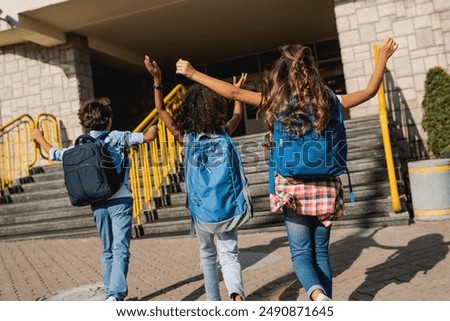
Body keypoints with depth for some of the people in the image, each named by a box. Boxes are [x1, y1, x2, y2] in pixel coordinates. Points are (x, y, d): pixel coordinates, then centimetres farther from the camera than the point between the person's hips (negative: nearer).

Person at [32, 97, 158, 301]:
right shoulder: (117, 137, -3)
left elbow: (53, 154, 23)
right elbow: (148, 137, -2)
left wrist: (39, 137, 42)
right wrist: (152, 129, 22)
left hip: (98, 204, 5)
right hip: (120, 201, -4)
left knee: (107, 250, 18)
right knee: (120, 249, -7)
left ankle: (109, 293, 23)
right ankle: (116, 294, -22)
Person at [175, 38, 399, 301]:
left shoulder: (277, 101, -4)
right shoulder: (327, 99, 1)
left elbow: (234, 93, -5)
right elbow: (370, 90, 12)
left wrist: (193, 73, 4)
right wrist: (383, 57, 26)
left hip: (294, 187, -2)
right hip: (325, 186, 2)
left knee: (301, 252, 4)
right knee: (321, 251, 14)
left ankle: (318, 295, -23)